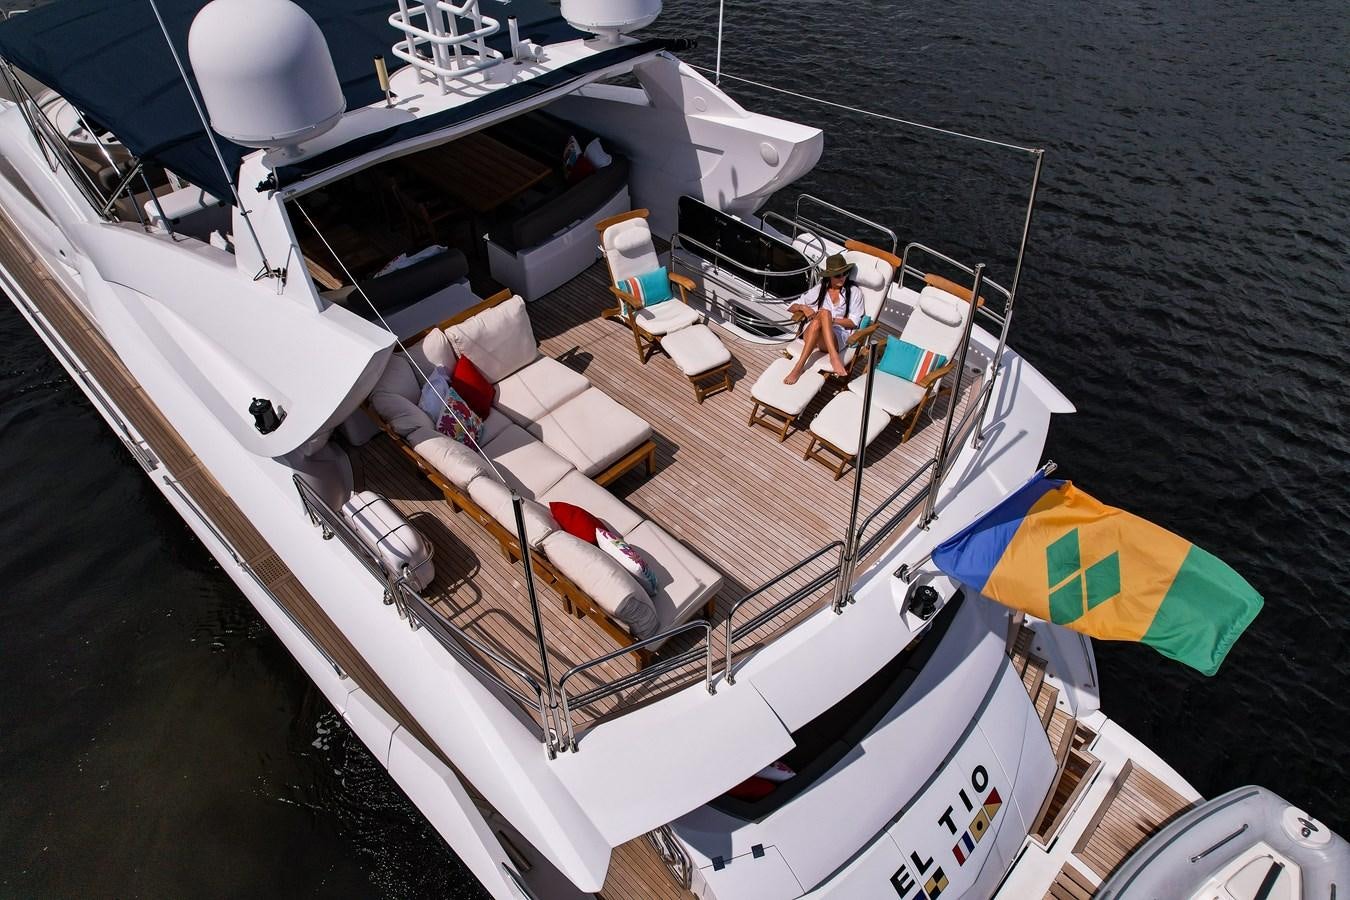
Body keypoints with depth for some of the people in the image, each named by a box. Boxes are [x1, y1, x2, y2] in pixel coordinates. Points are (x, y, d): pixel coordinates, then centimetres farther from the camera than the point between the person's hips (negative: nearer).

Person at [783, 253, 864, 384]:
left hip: (837, 337, -1)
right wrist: (803, 307, -5)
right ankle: (834, 357, -48)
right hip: (810, 334, 2)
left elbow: (854, 322, 5)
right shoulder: (819, 290, 15)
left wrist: (831, 320, -8)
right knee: (820, 316, -33)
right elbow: (791, 307, 17)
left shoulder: (854, 292, 11)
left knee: (824, 313, -35)